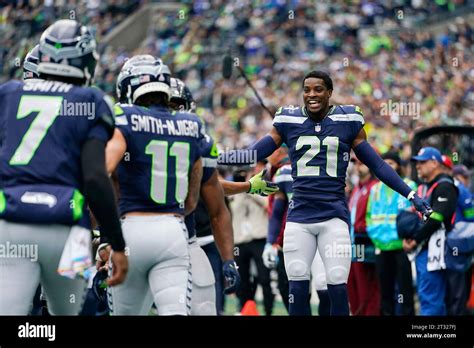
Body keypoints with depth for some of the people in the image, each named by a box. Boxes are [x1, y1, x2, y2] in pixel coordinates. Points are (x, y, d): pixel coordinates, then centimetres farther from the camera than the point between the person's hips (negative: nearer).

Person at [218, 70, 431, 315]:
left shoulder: (348, 122, 4)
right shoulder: (288, 121, 5)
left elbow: (377, 165, 8)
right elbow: (253, 155, 6)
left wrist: (411, 195, 3)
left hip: (334, 216, -1)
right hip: (299, 216, 1)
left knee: (338, 289, -7)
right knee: (297, 288, -1)